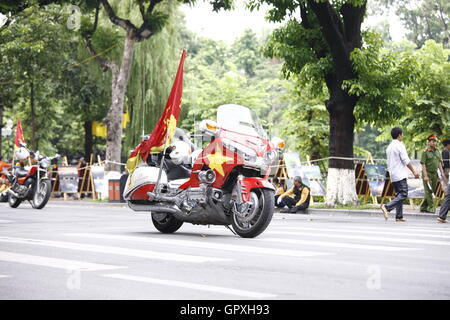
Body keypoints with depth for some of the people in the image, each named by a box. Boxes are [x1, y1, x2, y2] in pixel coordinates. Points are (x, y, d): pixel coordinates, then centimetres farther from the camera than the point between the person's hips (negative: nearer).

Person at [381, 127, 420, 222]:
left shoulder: (389, 147, 17)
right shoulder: (400, 145, -9)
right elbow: (406, 161, -13)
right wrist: (414, 171, -8)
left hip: (393, 175, 9)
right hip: (400, 174, -9)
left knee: (398, 194, 9)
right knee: (403, 194, -10)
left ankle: (399, 216, 5)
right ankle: (387, 207, -22)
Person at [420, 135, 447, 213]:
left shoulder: (437, 152, 13)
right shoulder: (425, 152, -7)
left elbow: (439, 163, 14)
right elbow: (423, 164, -11)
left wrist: (442, 173, 2)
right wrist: (425, 176, -18)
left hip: (435, 174, 7)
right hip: (427, 173, -7)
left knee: (431, 191, 8)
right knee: (428, 191, -8)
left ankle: (423, 207, 16)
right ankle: (431, 208, -7)